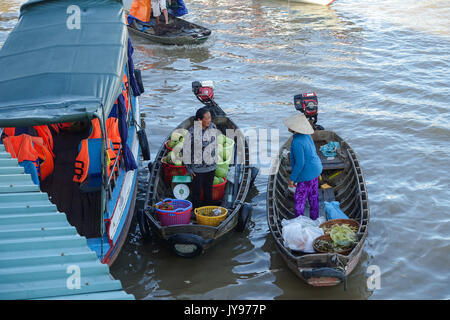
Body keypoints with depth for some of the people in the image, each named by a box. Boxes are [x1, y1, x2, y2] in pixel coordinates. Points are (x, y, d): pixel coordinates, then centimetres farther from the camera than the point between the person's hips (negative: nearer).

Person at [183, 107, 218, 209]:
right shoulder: (192, 132, -19)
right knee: (197, 191, 9)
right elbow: (186, 150, -10)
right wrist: (188, 168, -7)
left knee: (208, 190, 17)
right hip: (197, 168, -4)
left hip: (211, 167, 4)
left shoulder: (213, 128, -5)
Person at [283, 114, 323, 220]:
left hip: (307, 174, -9)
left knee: (299, 198, 3)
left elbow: (299, 163, -26)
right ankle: (314, 218, 33)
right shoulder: (306, 136, 0)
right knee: (313, 196, 20)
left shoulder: (297, 142, -28)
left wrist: (292, 178, -17)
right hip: (315, 170, 9)